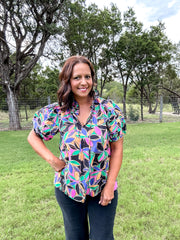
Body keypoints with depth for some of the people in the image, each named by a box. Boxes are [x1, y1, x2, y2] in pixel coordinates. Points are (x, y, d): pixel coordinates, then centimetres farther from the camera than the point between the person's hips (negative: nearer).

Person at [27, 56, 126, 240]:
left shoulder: (109, 109, -9)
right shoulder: (58, 112, -8)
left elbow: (117, 148, -6)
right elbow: (33, 137, 4)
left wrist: (110, 186, -9)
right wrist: (52, 159, -11)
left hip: (102, 189, -1)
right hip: (68, 188, 1)